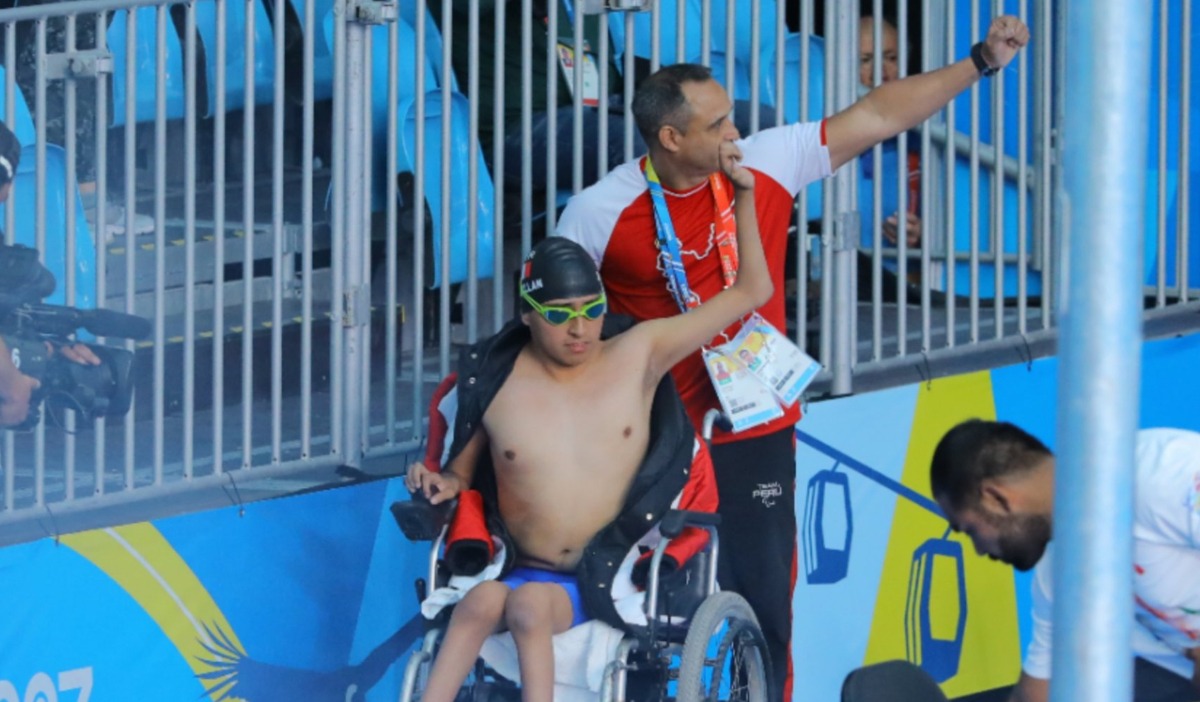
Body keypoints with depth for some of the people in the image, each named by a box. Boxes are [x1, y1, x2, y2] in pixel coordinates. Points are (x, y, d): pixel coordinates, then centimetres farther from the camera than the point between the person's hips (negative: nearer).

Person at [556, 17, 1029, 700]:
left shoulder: (766, 163, -3)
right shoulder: (601, 212, -10)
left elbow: (877, 118, 2)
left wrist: (981, 62, 1)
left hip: (754, 437, 2)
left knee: (765, 604, 4)